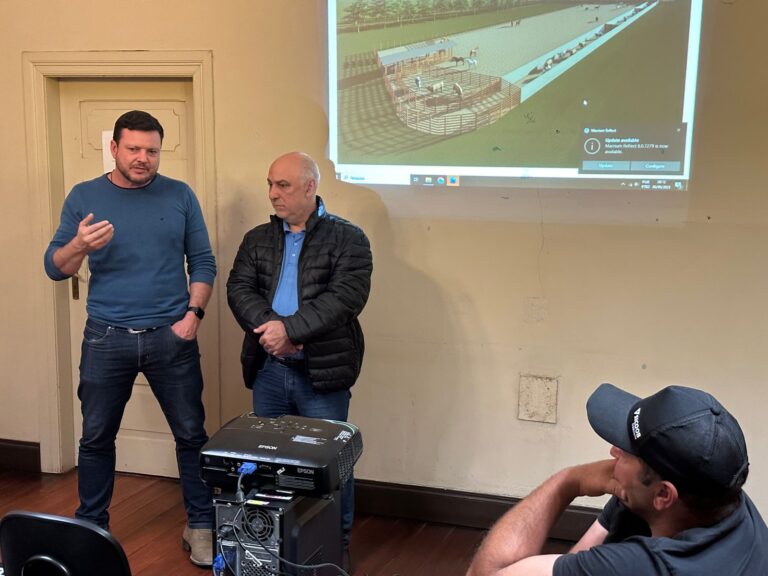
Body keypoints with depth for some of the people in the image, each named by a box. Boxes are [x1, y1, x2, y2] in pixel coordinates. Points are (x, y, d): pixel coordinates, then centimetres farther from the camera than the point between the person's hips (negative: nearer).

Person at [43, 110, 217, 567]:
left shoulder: (180, 196, 2)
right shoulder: (84, 197, 3)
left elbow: (203, 262, 4)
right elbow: (55, 268, 1)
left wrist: (194, 313, -9)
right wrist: (79, 245, -19)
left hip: (172, 337, 0)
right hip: (106, 339, 1)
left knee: (192, 435, 5)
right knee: (96, 438, 10)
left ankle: (201, 525, 20)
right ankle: (91, 527, 28)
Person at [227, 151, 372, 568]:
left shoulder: (347, 239, -4)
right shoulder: (257, 239, 10)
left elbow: (347, 296, -16)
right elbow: (239, 289, 0)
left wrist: (290, 328, -22)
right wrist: (268, 329, -18)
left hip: (323, 370, -4)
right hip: (268, 369, 4)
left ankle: (337, 541, 23)